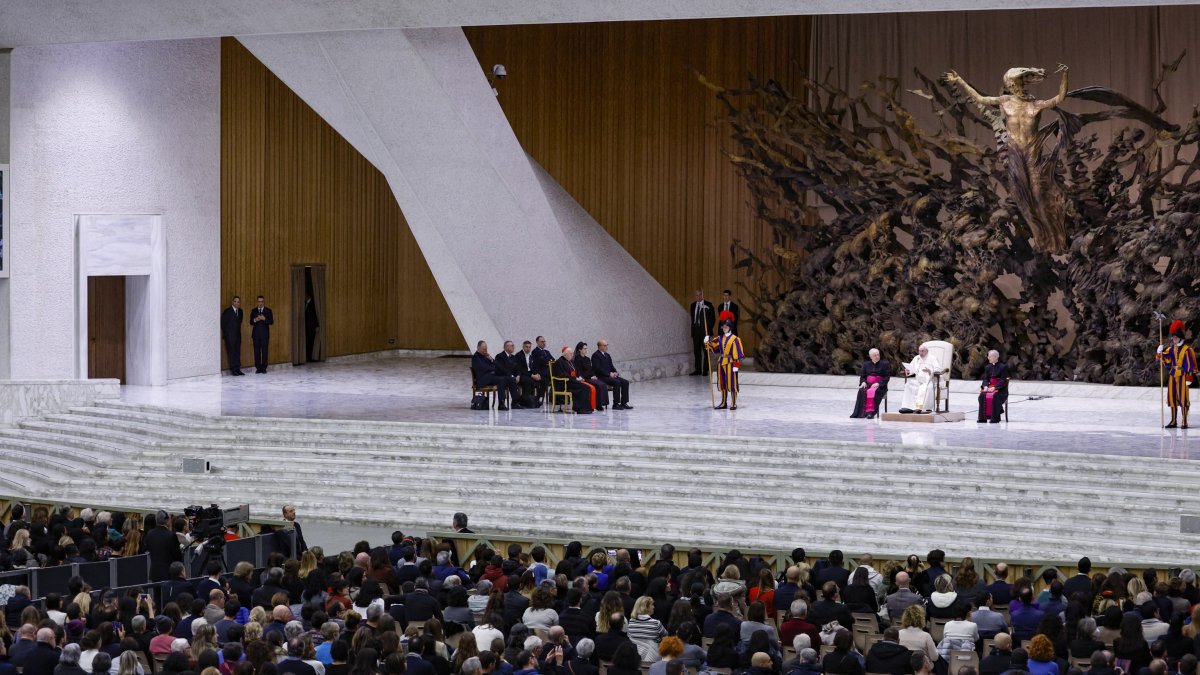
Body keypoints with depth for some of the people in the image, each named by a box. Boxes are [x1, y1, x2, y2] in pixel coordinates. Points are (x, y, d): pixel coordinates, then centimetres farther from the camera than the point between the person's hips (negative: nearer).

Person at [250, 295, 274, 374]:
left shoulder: (268, 310, 7)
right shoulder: (253, 311, 12)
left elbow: (271, 322, 2)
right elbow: (251, 322, 10)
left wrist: (264, 319, -15)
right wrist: (255, 320, -11)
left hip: (265, 333, -2)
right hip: (256, 333, 2)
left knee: (264, 350, -5)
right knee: (257, 351, -1)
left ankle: (264, 368, 0)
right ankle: (258, 368, 3)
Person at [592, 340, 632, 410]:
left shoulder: (607, 355, 20)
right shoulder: (596, 356, -7)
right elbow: (598, 369, -17)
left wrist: (615, 373, -1)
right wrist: (609, 374, -20)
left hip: (610, 375, 9)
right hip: (601, 377, -9)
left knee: (625, 382, -7)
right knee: (617, 382, -30)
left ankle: (623, 403, -7)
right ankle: (615, 404, -27)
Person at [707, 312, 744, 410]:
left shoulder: (735, 339, -7)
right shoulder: (720, 338, 10)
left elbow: (737, 354, -10)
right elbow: (712, 346, 13)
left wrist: (736, 365, -14)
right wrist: (707, 343, -9)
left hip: (730, 362, -6)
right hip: (721, 362, 6)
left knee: (732, 383, -4)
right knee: (722, 383, 10)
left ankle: (734, 404, 2)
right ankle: (723, 403, 18)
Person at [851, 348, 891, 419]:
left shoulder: (885, 364, 7)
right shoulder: (866, 364, 19)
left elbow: (887, 377, 0)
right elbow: (862, 376, 18)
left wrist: (878, 384, -15)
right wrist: (863, 382, -5)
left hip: (880, 387, -3)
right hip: (868, 385, 3)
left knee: (872, 391, -38)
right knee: (861, 391, -32)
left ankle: (871, 412, -42)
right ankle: (861, 412, -38)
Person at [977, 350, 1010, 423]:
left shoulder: (1003, 367, -1)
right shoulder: (987, 367, 16)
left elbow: (1003, 381, -10)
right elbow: (985, 379, 10)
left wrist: (994, 387, -23)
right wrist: (985, 386, -13)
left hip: (1001, 390, -5)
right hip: (990, 388, 5)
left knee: (995, 396, -36)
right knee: (982, 395, -26)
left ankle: (995, 418, -30)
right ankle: (983, 417, -24)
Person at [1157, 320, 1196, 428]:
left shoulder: (1186, 350, -8)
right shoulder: (1171, 349, 10)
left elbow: (1190, 365, -9)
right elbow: (1165, 362, 11)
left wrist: (1189, 377, -12)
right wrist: (1160, 353, -4)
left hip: (1182, 376, -6)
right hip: (1172, 375, 6)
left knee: (1183, 398, -4)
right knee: (1172, 398, 8)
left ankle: (1184, 422, 1)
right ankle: (1173, 421, 17)